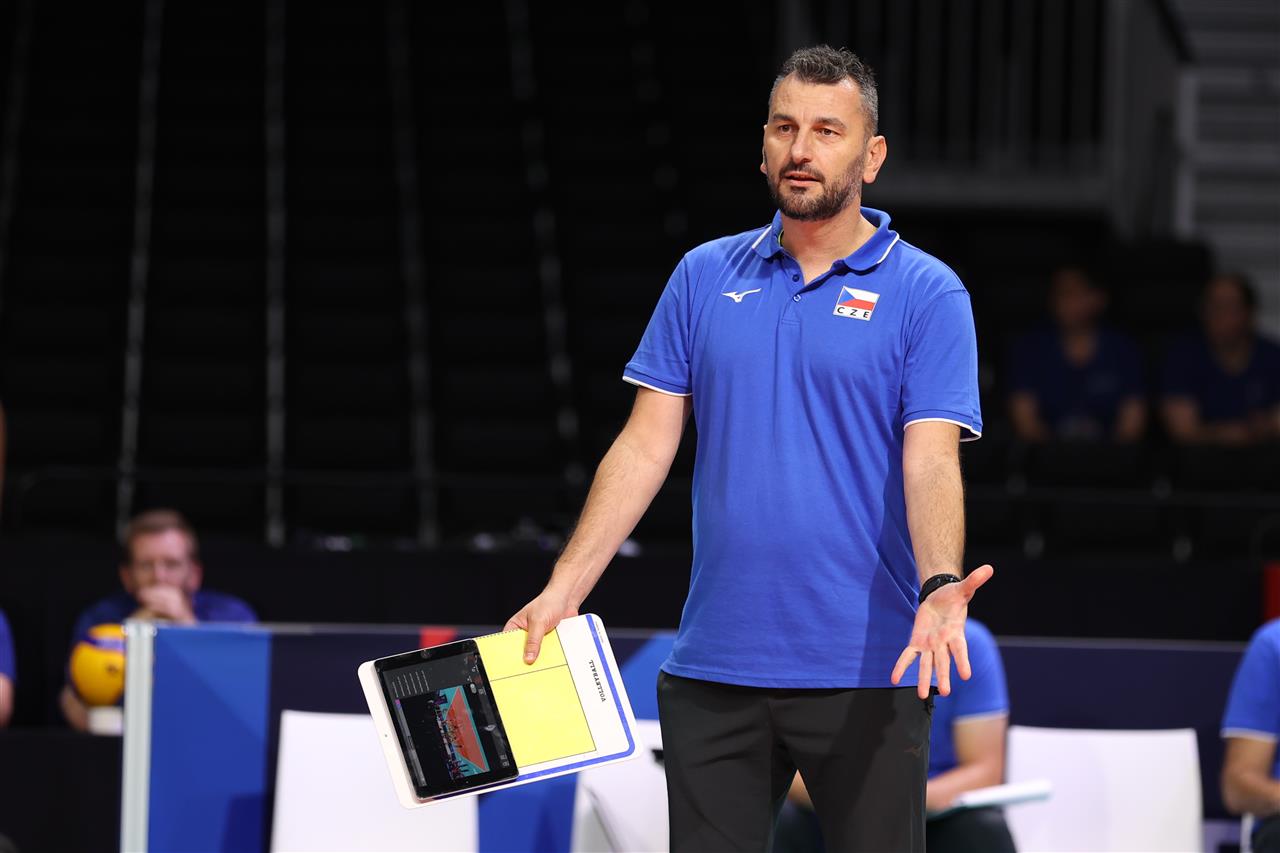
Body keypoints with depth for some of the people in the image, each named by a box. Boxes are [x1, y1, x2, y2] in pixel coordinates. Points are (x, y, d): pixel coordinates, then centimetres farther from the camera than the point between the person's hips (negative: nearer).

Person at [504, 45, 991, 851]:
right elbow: (647, 445, 8)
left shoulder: (927, 295, -2)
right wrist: (563, 590, -1)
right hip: (714, 668, 3)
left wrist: (940, 590, -30)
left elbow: (931, 462, -11)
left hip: (866, 678, -3)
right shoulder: (705, 278, 9)